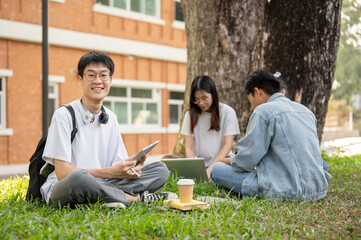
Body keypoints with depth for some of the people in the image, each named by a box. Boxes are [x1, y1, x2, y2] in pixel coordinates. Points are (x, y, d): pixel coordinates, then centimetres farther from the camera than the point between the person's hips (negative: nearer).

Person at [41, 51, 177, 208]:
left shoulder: (111, 118, 10)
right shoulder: (64, 115, -10)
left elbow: (119, 164, 10)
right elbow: (63, 173, -17)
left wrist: (131, 168, -15)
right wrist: (110, 172, -23)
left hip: (100, 187, 5)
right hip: (61, 190, -5)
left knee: (161, 169, -5)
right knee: (79, 178, -41)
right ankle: (137, 197, -20)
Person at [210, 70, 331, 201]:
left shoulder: (263, 111, -10)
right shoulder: (305, 110, 14)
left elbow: (247, 159, -11)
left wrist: (229, 160, 12)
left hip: (286, 192, -9)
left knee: (217, 169, -3)